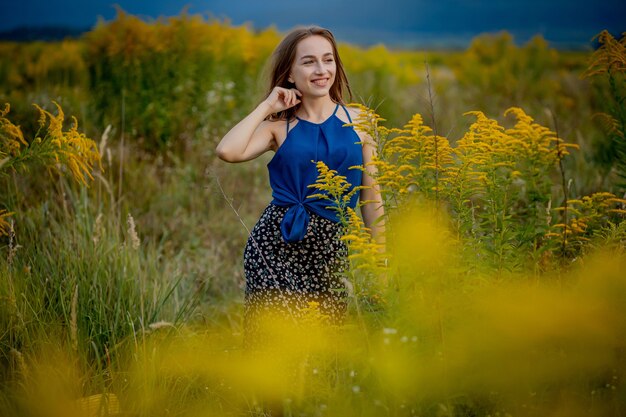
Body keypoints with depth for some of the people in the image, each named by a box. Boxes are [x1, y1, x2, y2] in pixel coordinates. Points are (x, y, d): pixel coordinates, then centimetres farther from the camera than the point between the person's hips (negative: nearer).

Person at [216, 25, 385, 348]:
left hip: (329, 248, 2)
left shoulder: (358, 122, 7)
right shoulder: (278, 126, 4)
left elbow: (371, 197, 11)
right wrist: (267, 106, -4)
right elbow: (227, 151, -16)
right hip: (275, 242, -1)